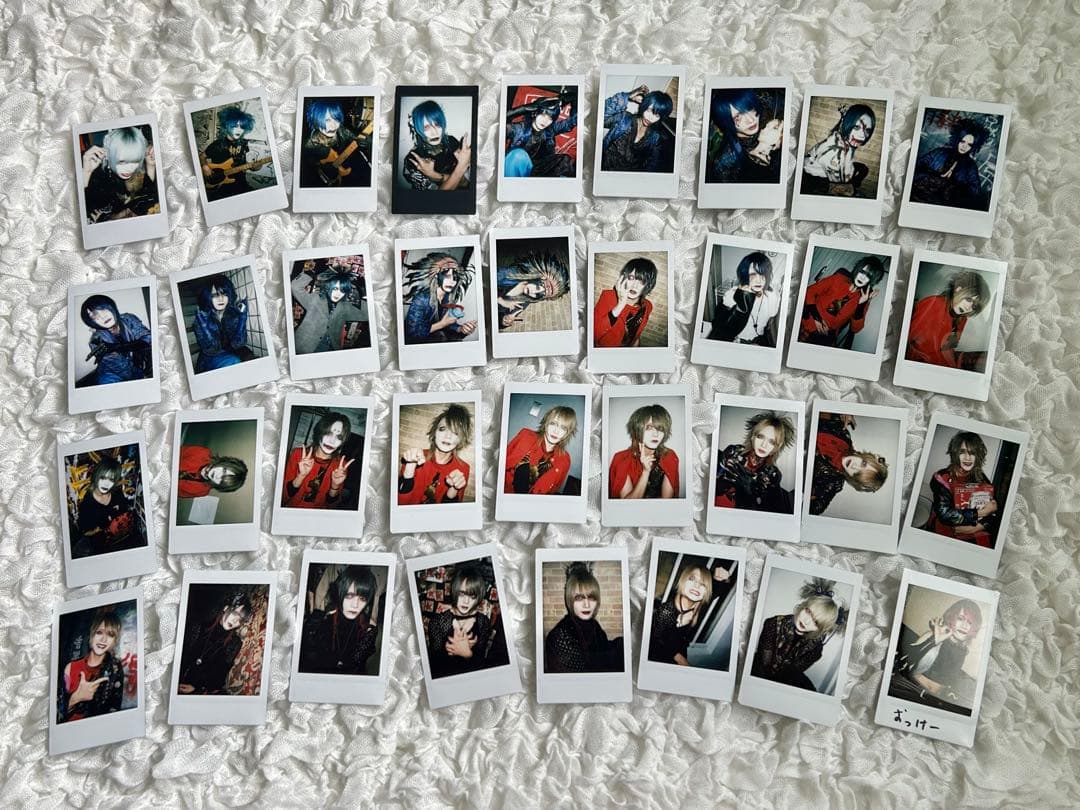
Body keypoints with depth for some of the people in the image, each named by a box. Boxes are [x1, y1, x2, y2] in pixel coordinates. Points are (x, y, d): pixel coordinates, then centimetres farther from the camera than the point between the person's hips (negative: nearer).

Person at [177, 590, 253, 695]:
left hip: (210, 689, 0)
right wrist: (177, 684, -11)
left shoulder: (235, 643, 4)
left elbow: (220, 672, 0)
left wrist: (196, 687, -11)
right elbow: (181, 657, 3)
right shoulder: (197, 628, 6)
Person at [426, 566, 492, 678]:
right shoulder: (437, 621, -5)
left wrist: (467, 654, -17)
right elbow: (433, 662, -6)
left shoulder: (483, 622, -2)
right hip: (443, 679, 0)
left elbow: (481, 664, -1)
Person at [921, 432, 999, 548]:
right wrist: (979, 513, -13)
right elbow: (944, 514, -18)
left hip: (975, 542, 0)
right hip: (941, 538, 0)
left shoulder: (982, 480, 4)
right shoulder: (942, 478, -6)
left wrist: (973, 528, -17)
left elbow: (993, 517, 0)